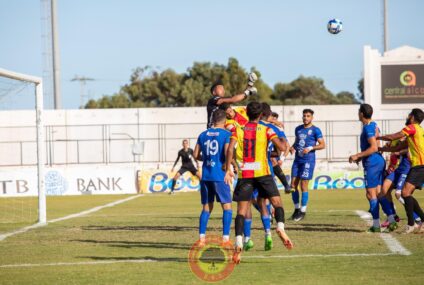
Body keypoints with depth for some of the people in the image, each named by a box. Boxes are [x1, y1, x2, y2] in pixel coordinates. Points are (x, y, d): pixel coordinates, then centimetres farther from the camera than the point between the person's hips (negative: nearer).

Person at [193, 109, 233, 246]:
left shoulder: (203, 135, 10)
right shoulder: (226, 134, -5)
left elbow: (196, 155, 11)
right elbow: (227, 153, -17)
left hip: (205, 175, 5)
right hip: (219, 175, -5)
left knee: (206, 207, 12)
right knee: (227, 206, 3)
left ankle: (201, 237, 5)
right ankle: (225, 238, -4)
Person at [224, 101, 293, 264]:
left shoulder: (238, 130, 9)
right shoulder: (265, 130, 5)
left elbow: (230, 149, -6)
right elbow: (281, 147, -6)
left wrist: (228, 170, -5)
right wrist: (284, 144, 17)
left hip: (244, 174, 1)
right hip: (262, 172, -1)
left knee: (241, 211, 2)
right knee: (277, 202, 9)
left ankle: (239, 242, -15)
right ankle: (280, 227, -20)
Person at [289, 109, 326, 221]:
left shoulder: (315, 130, -4)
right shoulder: (298, 129, 13)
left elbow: (322, 145, -7)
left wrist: (310, 148, -19)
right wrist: (293, 147, 5)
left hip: (308, 160, -6)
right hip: (297, 160, 6)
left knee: (303, 186, -6)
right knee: (293, 185, 4)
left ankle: (303, 211, 4)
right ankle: (297, 209, 18)